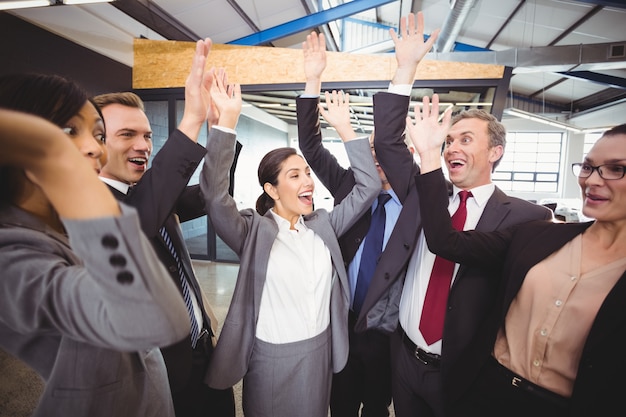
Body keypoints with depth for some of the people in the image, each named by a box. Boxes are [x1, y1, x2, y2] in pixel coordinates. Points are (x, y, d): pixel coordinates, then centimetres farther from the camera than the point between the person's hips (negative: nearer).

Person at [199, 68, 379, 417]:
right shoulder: (254, 231, -14)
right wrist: (228, 120, -35)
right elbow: (216, 195, -30)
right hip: (272, 358, -4)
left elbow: (369, 187, -4)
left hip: (321, 351, 4)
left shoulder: (323, 226, -2)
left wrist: (345, 128, -9)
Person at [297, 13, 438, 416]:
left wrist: (406, 69, -31)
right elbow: (311, 148, -7)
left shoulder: (414, 196, -9)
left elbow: (389, 142, -25)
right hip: (342, 323, 2)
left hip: (385, 331, -2)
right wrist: (313, 80, -16)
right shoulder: (351, 188, -1)